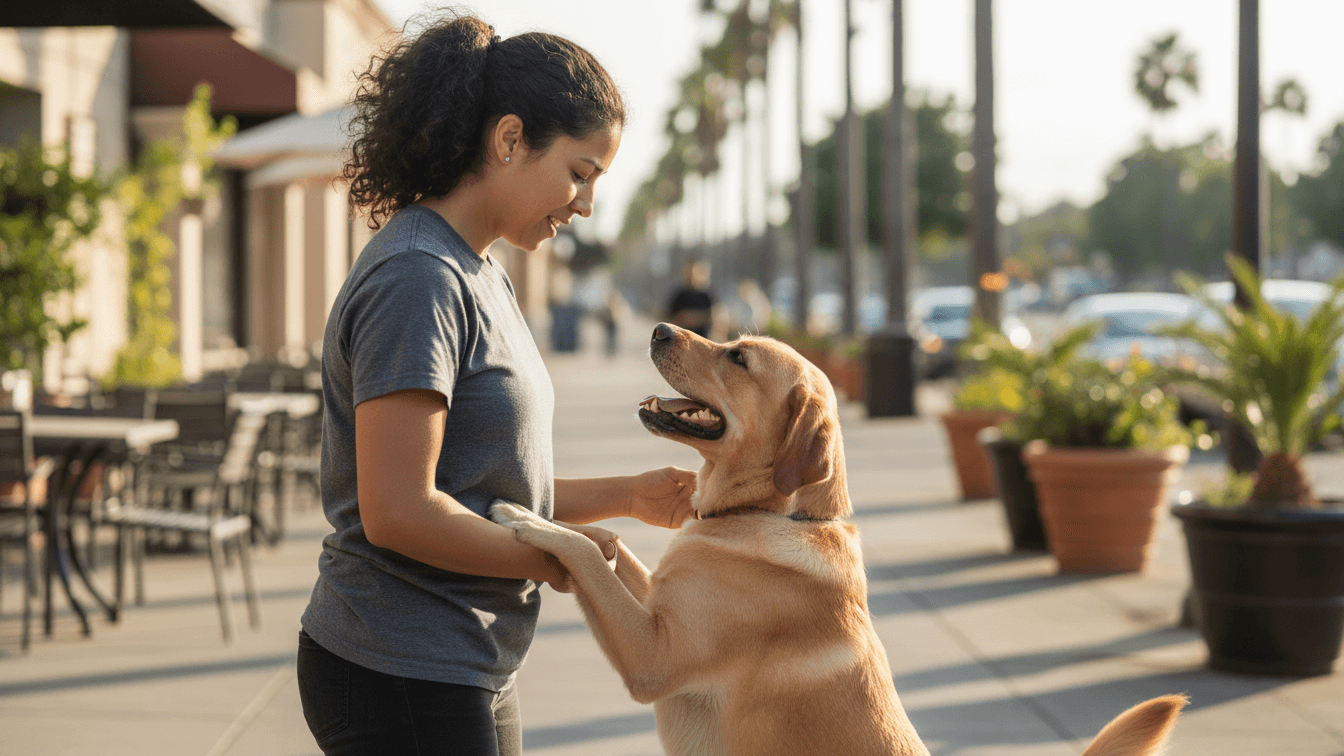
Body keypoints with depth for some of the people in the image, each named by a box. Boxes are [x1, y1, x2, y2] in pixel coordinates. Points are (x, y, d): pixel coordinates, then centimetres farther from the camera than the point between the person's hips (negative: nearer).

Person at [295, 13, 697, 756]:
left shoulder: (482, 277, 14)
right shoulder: (417, 278, -17)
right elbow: (397, 512, -23)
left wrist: (626, 496, 6)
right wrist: (560, 557, -12)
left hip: (469, 677, 10)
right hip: (401, 684, -10)